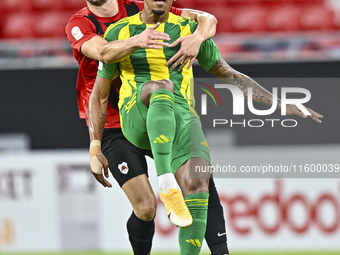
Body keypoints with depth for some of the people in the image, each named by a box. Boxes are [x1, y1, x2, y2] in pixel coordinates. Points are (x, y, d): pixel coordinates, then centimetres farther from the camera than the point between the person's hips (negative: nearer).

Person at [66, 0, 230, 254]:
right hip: (114, 127, -4)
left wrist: (197, 37, -26)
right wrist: (137, 41, -49)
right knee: (146, 208, -14)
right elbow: (102, 52, -29)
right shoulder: (80, 24, -6)